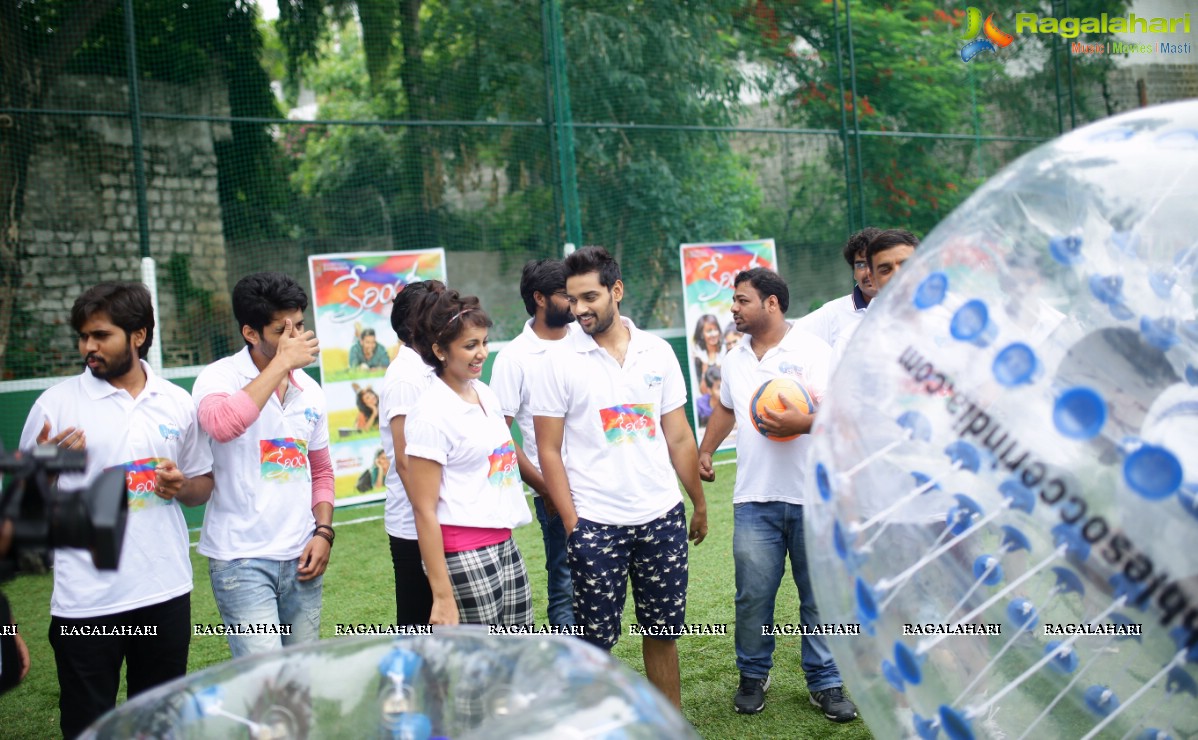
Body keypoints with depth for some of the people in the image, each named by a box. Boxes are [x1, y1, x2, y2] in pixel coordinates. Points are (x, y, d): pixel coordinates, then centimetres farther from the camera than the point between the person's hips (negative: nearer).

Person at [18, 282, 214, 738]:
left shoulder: (177, 402, 5)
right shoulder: (57, 403, -4)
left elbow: (203, 484, 15)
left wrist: (182, 487, -7)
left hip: (167, 593, 3)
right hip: (86, 602, -3)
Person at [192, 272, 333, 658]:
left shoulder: (309, 390, 9)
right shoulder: (220, 377, -8)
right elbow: (223, 425, -31)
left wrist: (324, 531, 4)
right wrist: (281, 362, -23)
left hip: (299, 558, 6)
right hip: (242, 560, -6)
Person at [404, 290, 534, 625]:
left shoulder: (485, 393, 9)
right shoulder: (431, 414, -13)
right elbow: (424, 510, -14)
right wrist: (442, 595, -16)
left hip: (505, 544, 8)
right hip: (464, 556, -8)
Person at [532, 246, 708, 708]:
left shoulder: (658, 352, 4)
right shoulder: (561, 362, -4)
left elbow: (678, 436, 10)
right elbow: (549, 450, -3)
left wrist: (699, 503, 10)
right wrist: (570, 522, -9)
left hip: (661, 516, 3)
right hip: (595, 525, -2)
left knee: (664, 630, 12)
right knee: (596, 639, 4)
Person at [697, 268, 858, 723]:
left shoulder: (812, 351, -5)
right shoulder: (736, 359, 13)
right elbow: (725, 408, 29)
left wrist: (803, 423, -27)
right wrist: (705, 451, 20)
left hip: (813, 498, -4)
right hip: (754, 499, 4)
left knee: (819, 595, 5)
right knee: (753, 595, 4)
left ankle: (826, 684, 17)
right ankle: (753, 677, 22)